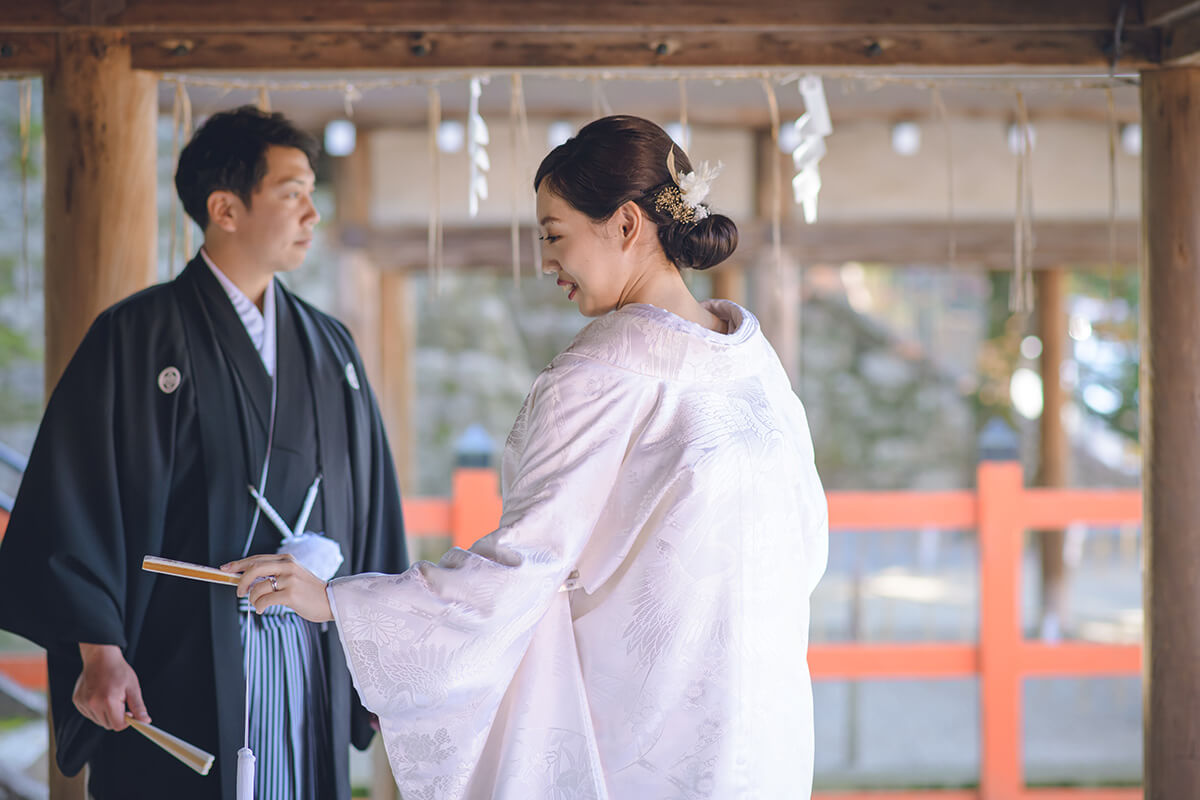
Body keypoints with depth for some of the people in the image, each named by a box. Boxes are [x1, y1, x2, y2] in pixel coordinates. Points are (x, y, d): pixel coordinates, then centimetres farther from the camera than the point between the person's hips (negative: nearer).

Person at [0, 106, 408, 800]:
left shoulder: (330, 347, 13)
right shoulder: (138, 337, -3)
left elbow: (370, 504, 16)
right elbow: (78, 497, -8)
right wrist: (98, 651, -15)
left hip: (312, 673, 5)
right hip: (179, 675, -4)